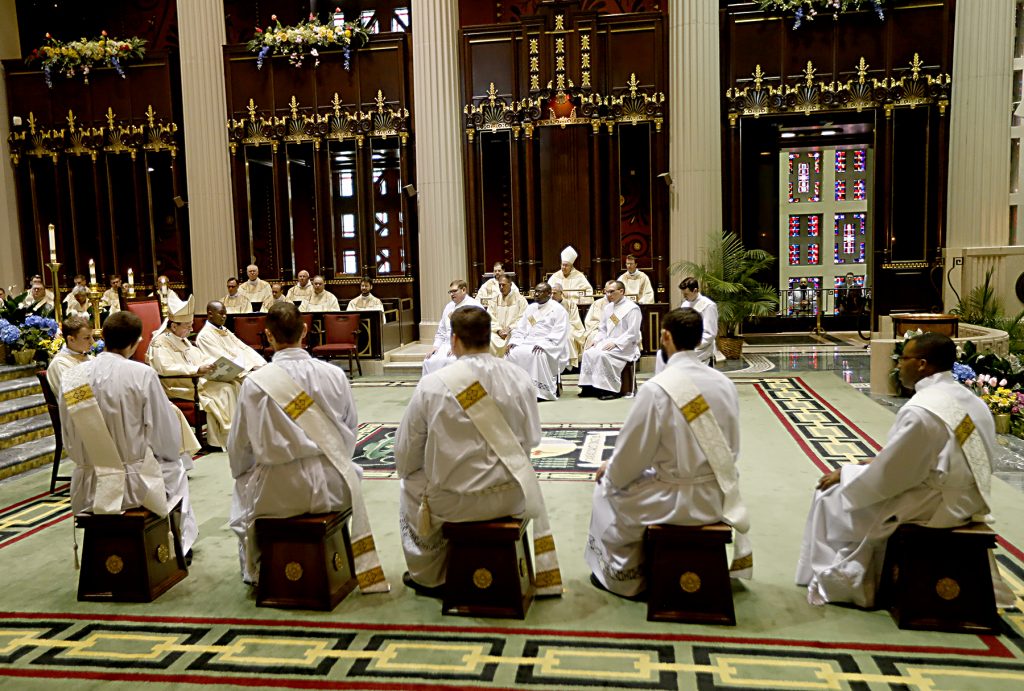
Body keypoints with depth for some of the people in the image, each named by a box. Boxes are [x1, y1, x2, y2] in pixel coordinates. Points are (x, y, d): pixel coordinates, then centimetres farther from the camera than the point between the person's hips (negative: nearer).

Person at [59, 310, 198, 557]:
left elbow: (69, 440, 5)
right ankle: (182, 544, 41)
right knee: (175, 467, 29)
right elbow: (168, 437, -13)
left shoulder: (70, 377, -4)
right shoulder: (142, 374, -16)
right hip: (135, 484, -4)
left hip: (86, 490, 4)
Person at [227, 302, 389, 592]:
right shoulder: (334, 375, -7)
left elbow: (239, 448, -2)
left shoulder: (255, 383, -11)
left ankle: (257, 569, 45)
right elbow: (351, 429, 6)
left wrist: (245, 474, 19)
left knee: (243, 489, 30)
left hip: (276, 495, -1)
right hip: (333, 489, 1)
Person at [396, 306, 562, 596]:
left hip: (452, 501, -2)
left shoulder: (432, 385, -14)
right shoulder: (519, 378, -8)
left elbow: (406, 452, -6)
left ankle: (427, 576, 43)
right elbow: (531, 439, 3)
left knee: (409, 485, 30)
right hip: (511, 497, 2)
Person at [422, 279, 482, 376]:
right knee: (429, 361, -18)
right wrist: (436, 346, 7)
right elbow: (441, 330, 23)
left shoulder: (474, 306, -4)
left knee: (451, 361, -34)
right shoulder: (448, 307, 20)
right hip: (447, 345, 6)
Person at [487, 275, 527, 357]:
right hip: (497, 333, 3)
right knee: (489, 341, -27)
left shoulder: (520, 300, 6)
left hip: (514, 333, -3)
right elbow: (490, 319, 9)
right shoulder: (494, 301, 16)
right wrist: (498, 330, -7)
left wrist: (510, 329, -12)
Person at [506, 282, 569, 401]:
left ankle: (542, 391, -26)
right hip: (528, 343, 6)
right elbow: (520, 329, 18)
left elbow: (558, 334, -12)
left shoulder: (558, 310, -1)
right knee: (512, 353, -21)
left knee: (538, 355, -37)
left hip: (548, 347, -6)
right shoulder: (531, 308, 19)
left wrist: (542, 345, -25)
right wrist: (513, 341, -2)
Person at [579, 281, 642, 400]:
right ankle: (588, 386, -11)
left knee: (603, 355, -31)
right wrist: (596, 340, 2)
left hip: (625, 346, -7)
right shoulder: (608, 307, 15)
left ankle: (611, 389, -23)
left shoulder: (632, 308, -9)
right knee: (588, 353, -15)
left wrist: (616, 343, -22)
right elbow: (603, 329, 21)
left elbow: (632, 333, -15)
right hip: (608, 342, 8)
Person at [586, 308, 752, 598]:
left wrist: (609, 470, 8)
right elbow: (732, 449, 7)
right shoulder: (724, 383, -4)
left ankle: (622, 577, 33)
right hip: (719, 497, 6)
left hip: (678, 503, -5)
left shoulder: (656, 389, -21)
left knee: (608, 491, 19)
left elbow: (630, 457, -13)